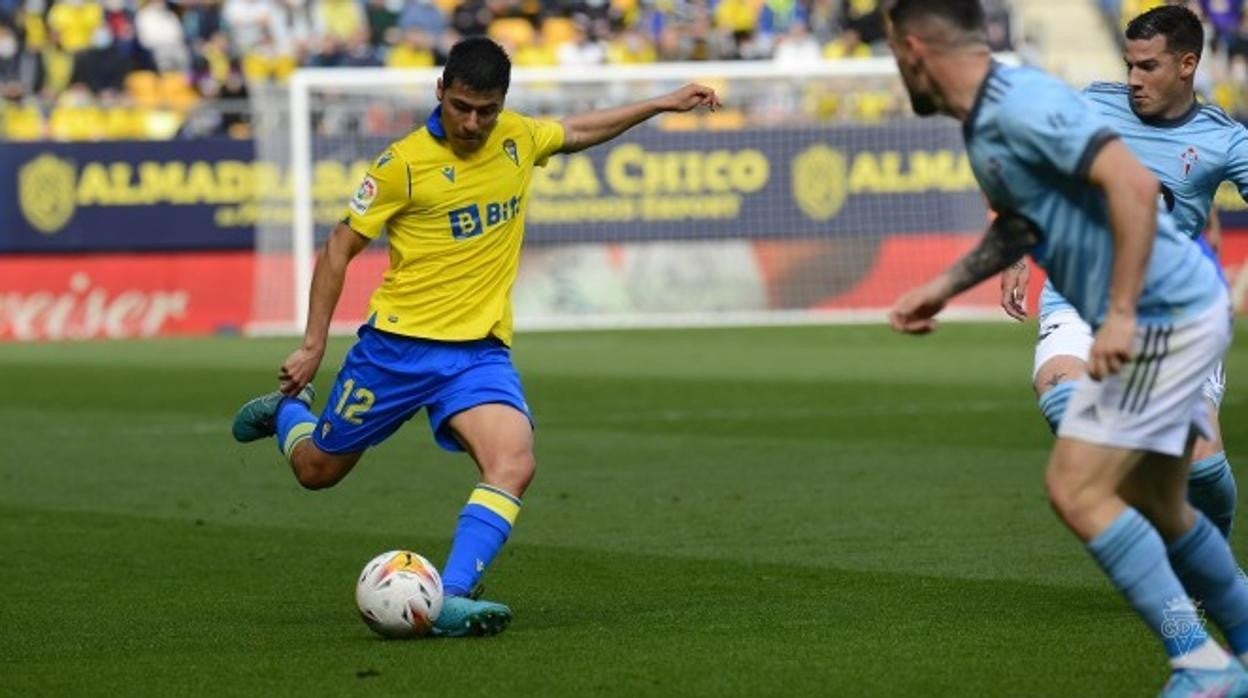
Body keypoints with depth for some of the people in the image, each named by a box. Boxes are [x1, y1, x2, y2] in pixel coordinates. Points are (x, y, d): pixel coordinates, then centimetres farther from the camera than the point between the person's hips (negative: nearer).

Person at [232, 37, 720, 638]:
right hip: (398, 343, -3)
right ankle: (288, 409, 46)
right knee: (316, 470, 12)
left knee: (513, 465, -24)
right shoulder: (405, 163, -13)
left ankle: (451, 599, -28)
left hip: (480, 351, 3)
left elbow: (578, 131, 26)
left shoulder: (518, 138, 2)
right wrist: (313, 345, -8)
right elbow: (340, 249, -6)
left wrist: (664, 104, 27)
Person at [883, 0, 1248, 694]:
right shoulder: (987, 121, 11)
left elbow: (1134, 185, -29)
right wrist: (944, 287, 25)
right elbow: (1021, 223, 30)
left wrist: (1121, 314, -29)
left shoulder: (1022, 106, -20)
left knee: (1077, 488, -10)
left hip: (1162, 317, -10)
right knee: (1152, 504, 17)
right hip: (1166, 316, 10)